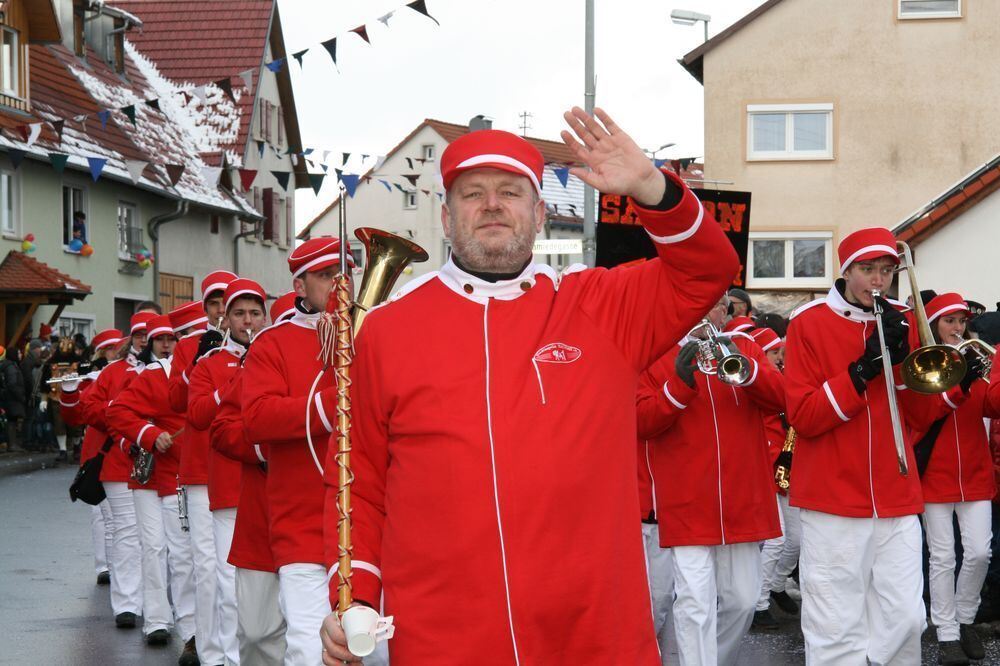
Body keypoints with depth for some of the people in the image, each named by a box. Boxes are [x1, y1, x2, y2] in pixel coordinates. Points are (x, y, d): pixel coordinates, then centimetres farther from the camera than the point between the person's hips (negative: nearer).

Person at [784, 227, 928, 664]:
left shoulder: (897, 323, 11)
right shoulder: (809, 323, -2)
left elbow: (918, 415, 8)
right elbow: (803, 418, -8)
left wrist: (901, 358, -8)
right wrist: (863, 369, -17)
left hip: (897, 498, 4)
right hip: (833, 499, -4)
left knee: (905, 619, 2)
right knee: (837, 630, -4)